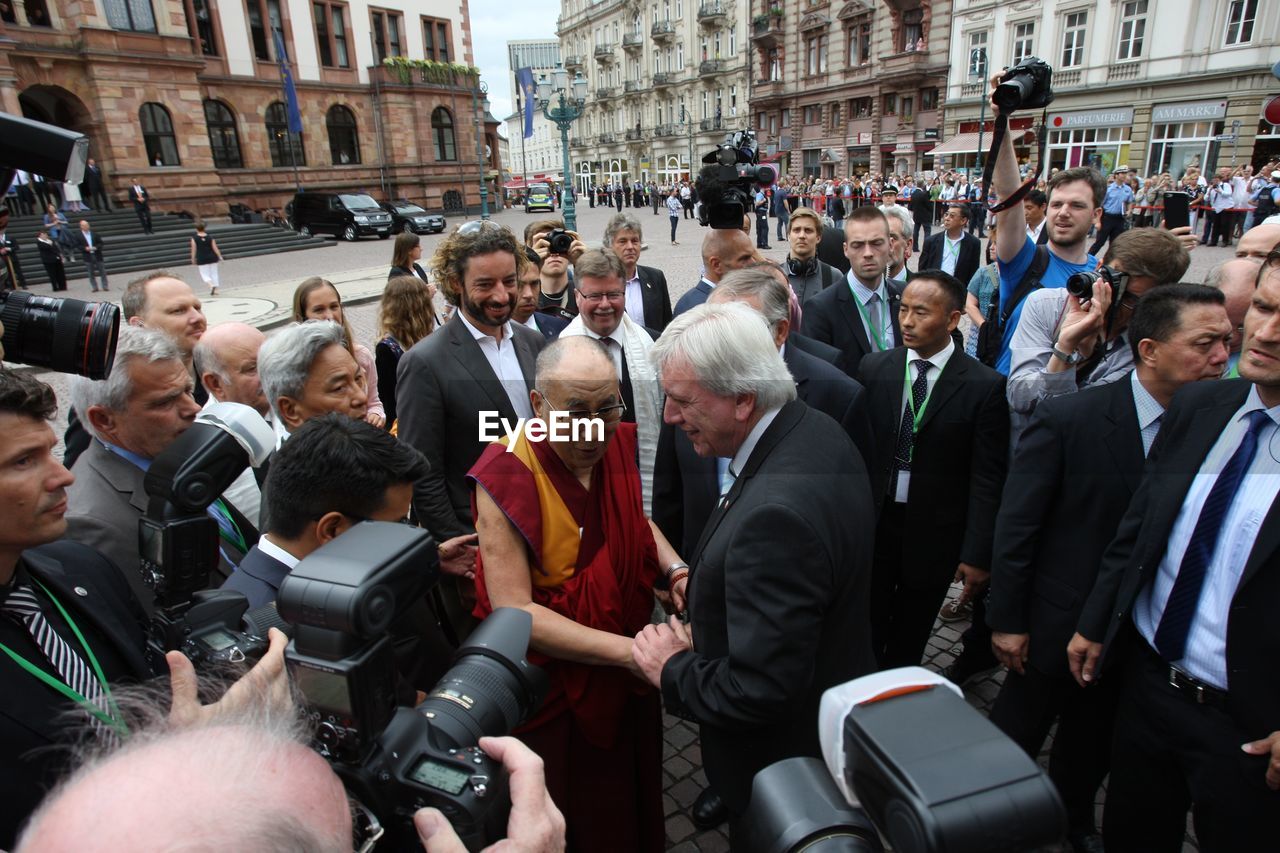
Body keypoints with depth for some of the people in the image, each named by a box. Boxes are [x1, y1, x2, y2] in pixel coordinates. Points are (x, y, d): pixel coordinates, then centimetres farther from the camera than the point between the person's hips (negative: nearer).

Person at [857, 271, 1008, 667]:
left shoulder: (985, 386, -11)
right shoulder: (873, 368, -4)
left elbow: (986, 480, -10)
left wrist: (977, 554, -11)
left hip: (934, 532, -1)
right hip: (872, 523, 2)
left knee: (910, 638, 18)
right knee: (868, 631, 13)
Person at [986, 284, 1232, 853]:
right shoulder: (1068, 418, -20)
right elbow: (1016, 527, -16)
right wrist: (1006, 620, -13)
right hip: (1059, 622, -4)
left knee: (1094, 740, 26)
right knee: (1017, 733, 16)